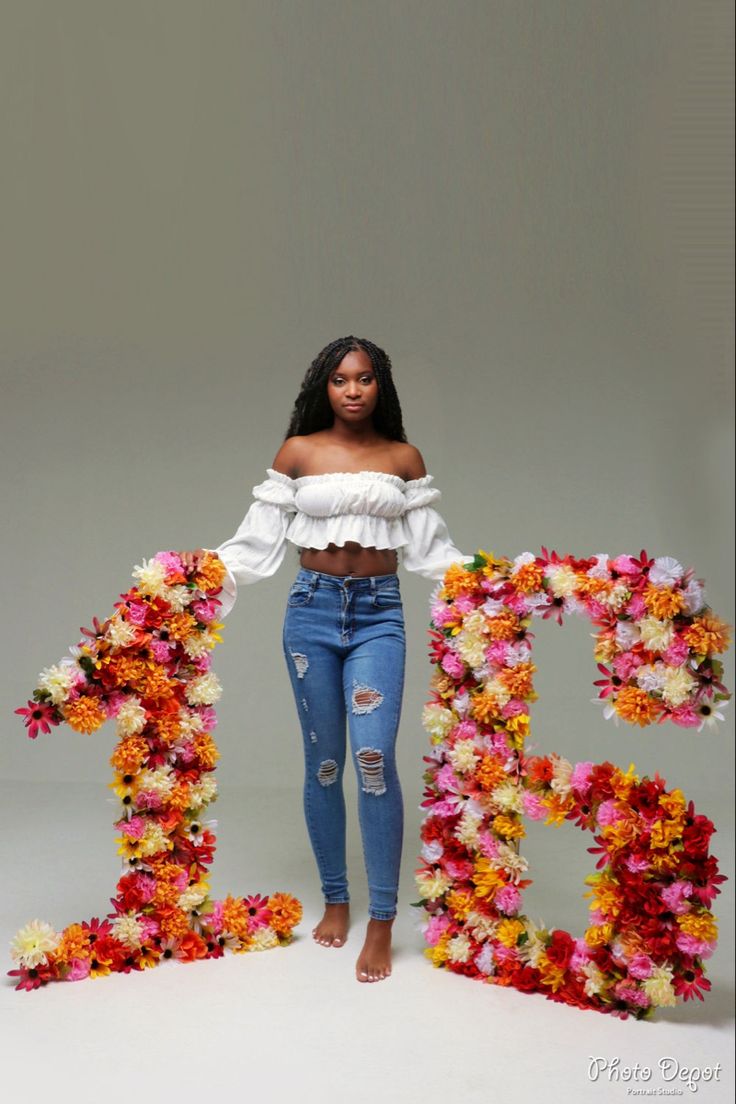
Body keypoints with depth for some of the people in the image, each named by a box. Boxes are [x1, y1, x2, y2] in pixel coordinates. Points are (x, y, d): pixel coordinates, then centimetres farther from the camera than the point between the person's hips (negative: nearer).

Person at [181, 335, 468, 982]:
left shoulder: (404, 458, 8)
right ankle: (335, 900, 22)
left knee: (373, 756, -14)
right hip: (312, 608, 1)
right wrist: (209, 565, -9)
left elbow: (431, 548, 8)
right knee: (322, 762, 6)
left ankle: (382, 923, -7)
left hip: (378, 613, -1)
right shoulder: (297, 452, 5)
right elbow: (261, 538, 5)